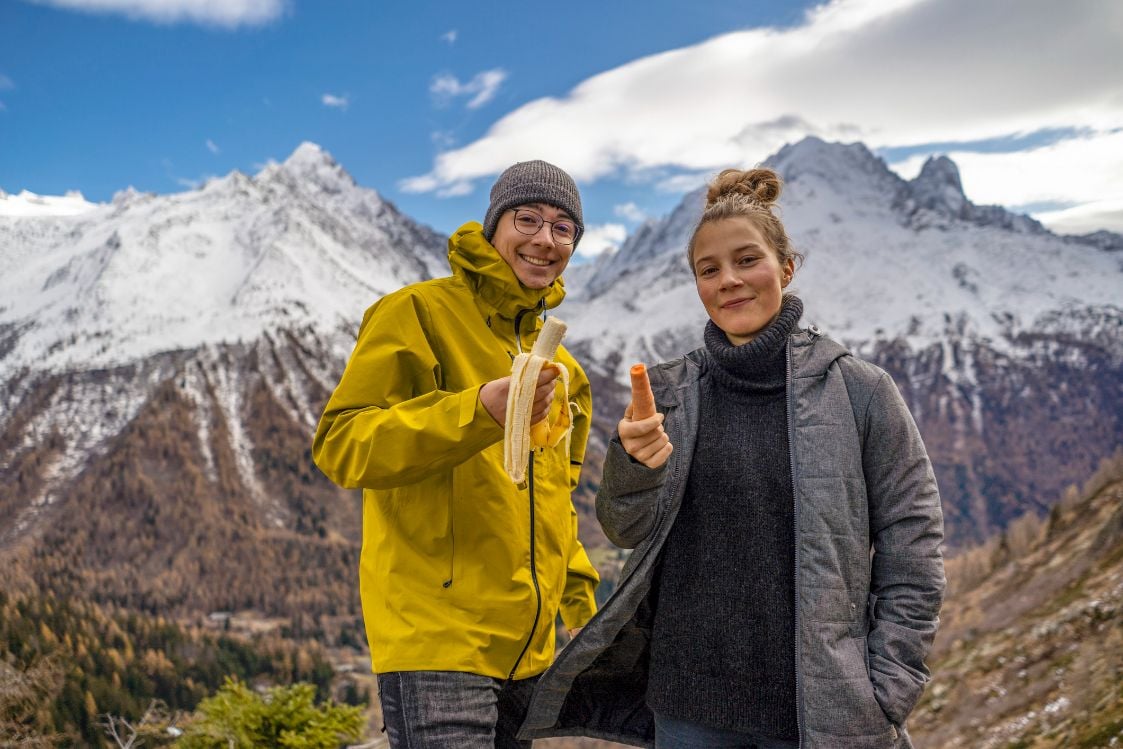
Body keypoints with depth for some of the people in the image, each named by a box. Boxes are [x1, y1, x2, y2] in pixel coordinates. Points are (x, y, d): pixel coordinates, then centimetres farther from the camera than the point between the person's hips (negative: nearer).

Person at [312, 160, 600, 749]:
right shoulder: (420, 313, -5)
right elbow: (340, 444, -15)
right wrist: (478, 411, -27)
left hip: (527, 648, 8)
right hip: (437, 638, -7)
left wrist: (580, 603, 18)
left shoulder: (556, 361, 18)